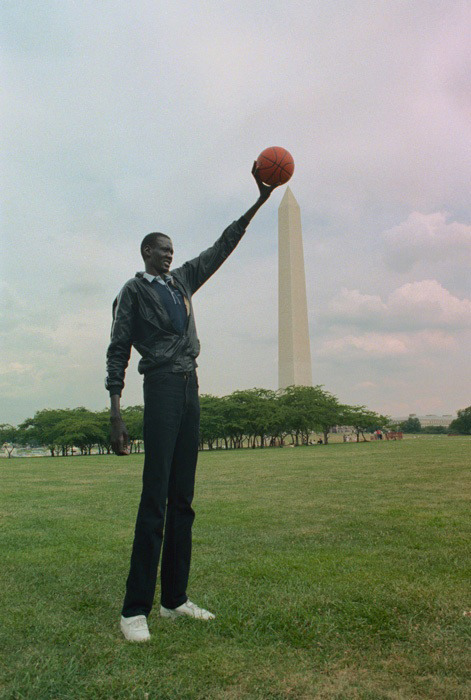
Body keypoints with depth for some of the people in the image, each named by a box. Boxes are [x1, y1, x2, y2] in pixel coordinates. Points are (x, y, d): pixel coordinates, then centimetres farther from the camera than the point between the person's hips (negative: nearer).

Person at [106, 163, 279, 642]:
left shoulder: (182, 281, 20)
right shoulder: (133, 291, 3)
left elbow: (222, 247, 22)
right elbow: (118, 351, -3)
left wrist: (260, 200, 21)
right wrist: (115, 411, -13)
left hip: (190, 390, 7)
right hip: (161, 388, -7)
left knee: (182, 498, 6)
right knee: (155, 499, -11)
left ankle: (175, 599, 14)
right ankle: (135, 609, -3)